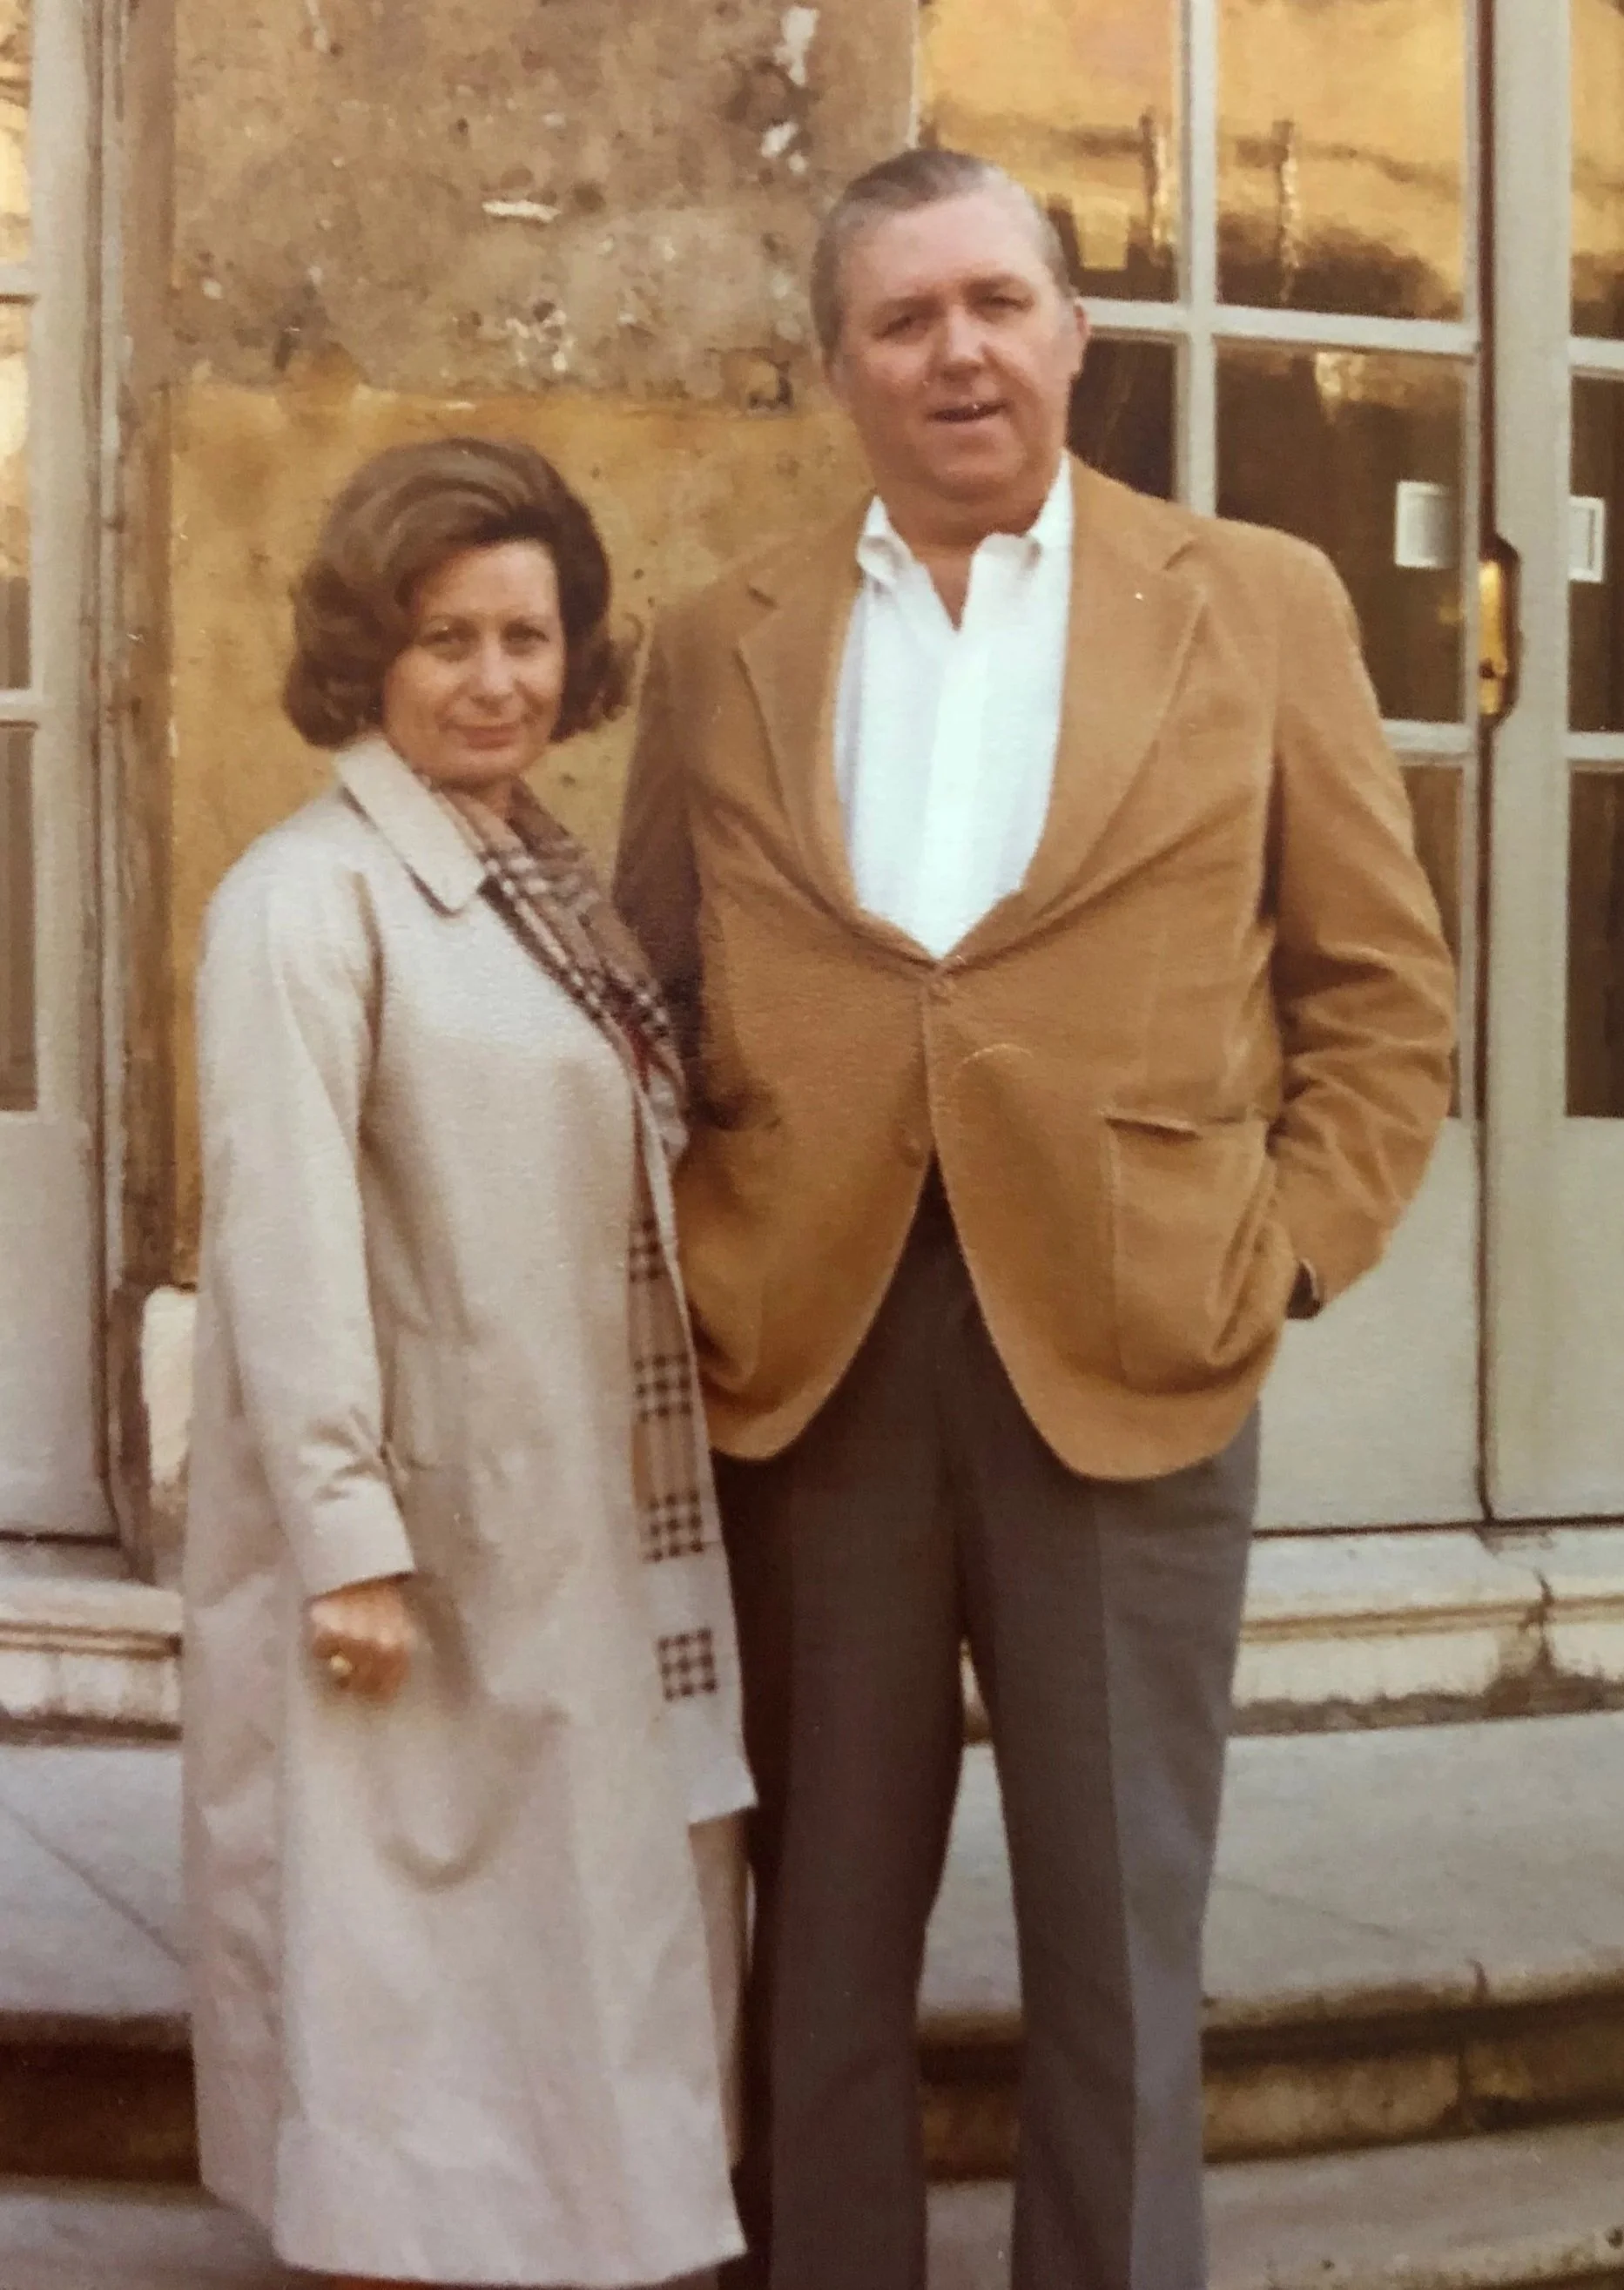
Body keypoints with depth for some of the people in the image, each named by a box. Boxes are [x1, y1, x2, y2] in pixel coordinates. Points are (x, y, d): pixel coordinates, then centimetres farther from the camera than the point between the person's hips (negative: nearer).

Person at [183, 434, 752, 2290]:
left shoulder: (552, 881, 10)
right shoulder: (308, 897, -13)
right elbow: (286, 1241, -18)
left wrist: (672, 1500, 13)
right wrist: (349, 1542, -21)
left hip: (591, 1531, 8)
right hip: (427, 1540, -7)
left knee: (577, 1950, 15)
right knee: (414, 1966, 3)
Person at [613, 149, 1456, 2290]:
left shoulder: (1260, 604, 5)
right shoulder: (721, 645, 10)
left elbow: (1384, 985, 7)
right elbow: (655, 1001, 13)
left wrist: (1288, 1251, -3)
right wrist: (694, 1281, 2)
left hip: (1126, 1351, -1)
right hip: (807, 1353, 2)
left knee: (1118, 1933, 8)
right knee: (826, 1924, 12)